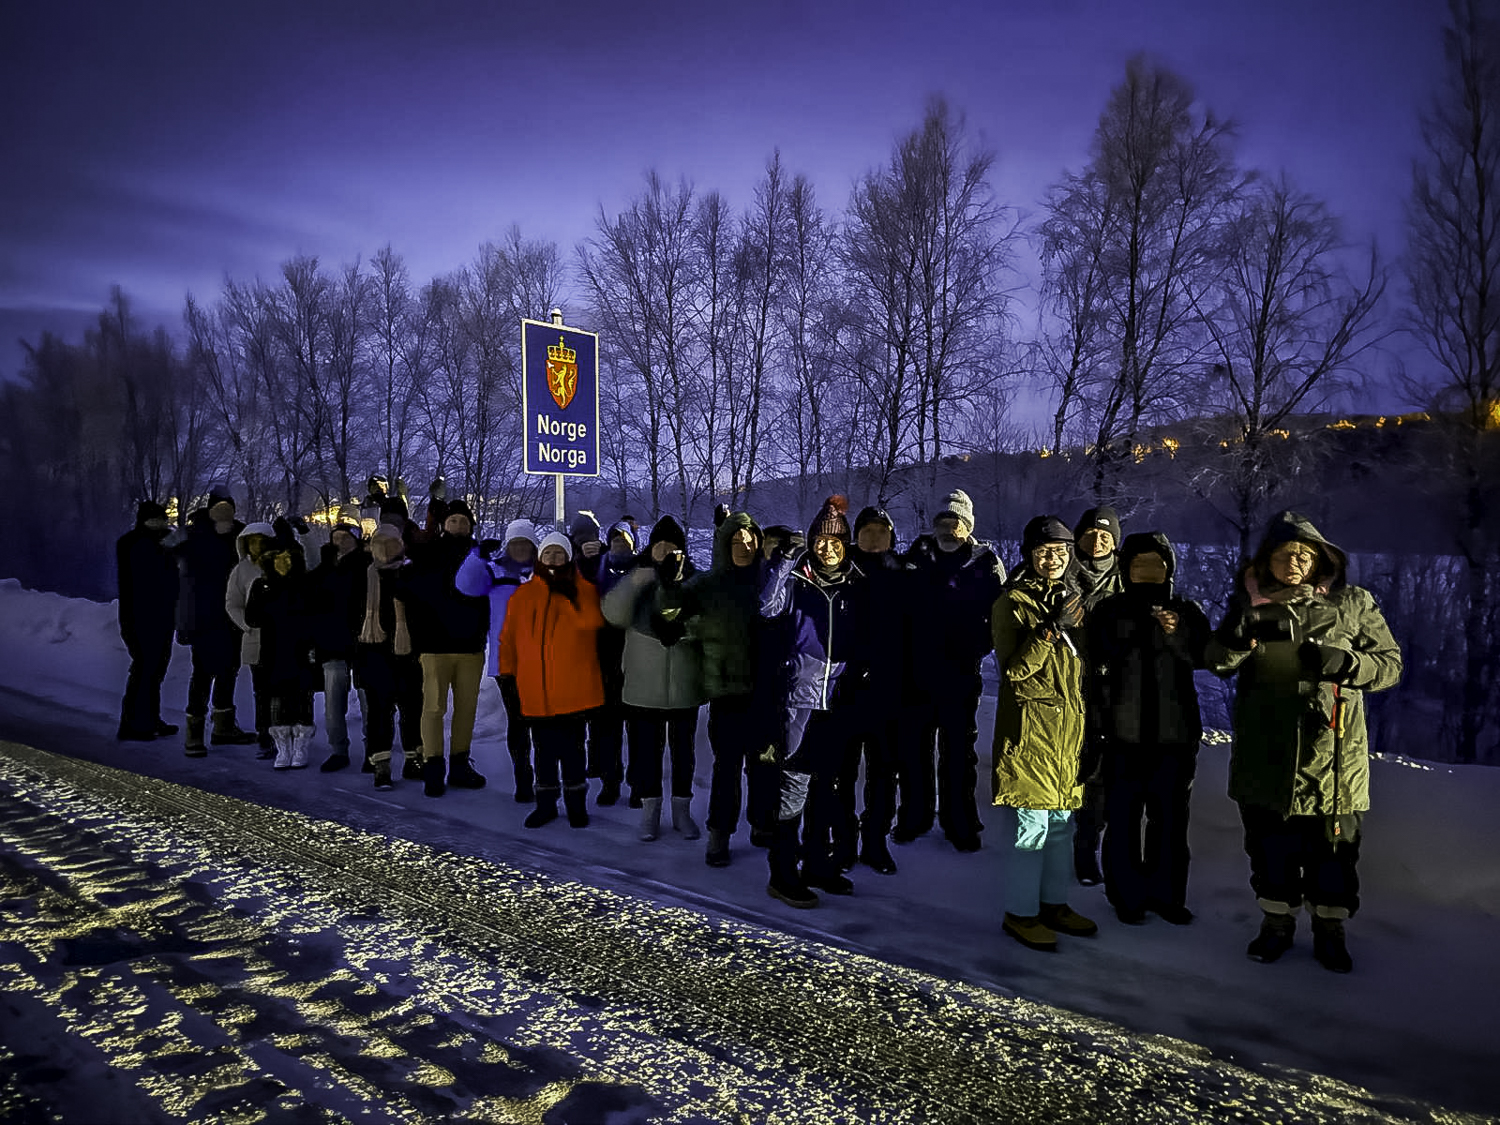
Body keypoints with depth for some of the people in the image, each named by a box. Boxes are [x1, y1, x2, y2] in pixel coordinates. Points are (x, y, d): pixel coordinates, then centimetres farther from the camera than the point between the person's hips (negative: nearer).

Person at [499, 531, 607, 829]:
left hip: (573, 689, -2)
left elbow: (592, 621, -11)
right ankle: (546, 803, 24)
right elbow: (508, 637, 11)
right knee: (544, 748, 11)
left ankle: (576, 802, 20)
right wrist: (507, 673, 5)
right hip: (536, 689, 2)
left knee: (572, 748, 4)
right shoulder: (523, 595, 10)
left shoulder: (582, 590, 4)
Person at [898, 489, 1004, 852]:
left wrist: (977, 647, -10)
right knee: (913, 748, 9)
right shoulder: (918, 556, 5)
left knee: (958, 752, 7)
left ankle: (959, 822, 20)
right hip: (916, 672, 2)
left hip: (960, 675, -2)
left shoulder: (985, 562, 0)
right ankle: (915, 815, 24)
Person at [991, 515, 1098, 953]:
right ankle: (1020, 913, 9)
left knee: (1062, 819, 14)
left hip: (1070, 726, 7)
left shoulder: (1074, 599, 14)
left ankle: (1054, 903, 27)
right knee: (1030, 821, -4)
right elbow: (1013, 669, -16)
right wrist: (1052, 629, -24)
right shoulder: (1014, 601, -7)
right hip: (1030, 725, -7)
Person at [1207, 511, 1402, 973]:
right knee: (1270, 844, 11)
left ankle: (1329, 930, 28)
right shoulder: (1250, 602, 3)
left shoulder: (1353, 604, 1)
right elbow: (1218, 662, -1)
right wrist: (1236, 639, -24)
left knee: (1333, 847, 10)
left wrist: (1347, 663, -16)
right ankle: (1276, 923, 28)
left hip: (1333, 750, -1)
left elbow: (1390, 663, 5)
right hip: (1266, 752, 1)